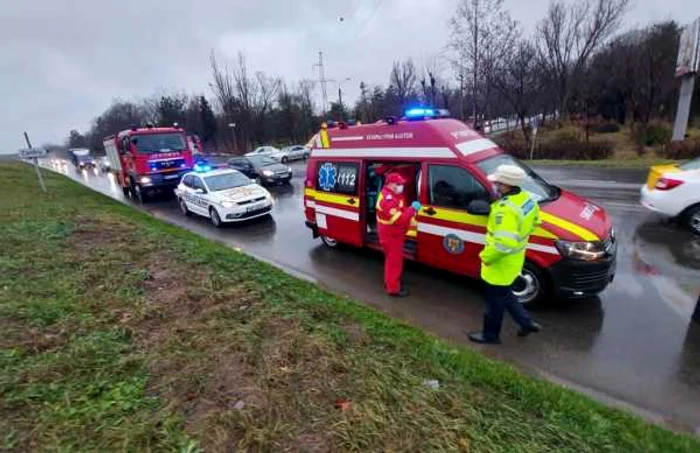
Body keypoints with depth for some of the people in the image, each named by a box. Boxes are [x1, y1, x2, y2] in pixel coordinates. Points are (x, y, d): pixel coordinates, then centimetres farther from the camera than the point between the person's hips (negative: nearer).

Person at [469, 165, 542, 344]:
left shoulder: (506, 209, -32)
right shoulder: (526, 198, 0)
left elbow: (504, 243, -38)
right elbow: (535, 221, 18)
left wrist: (486, 256, -23)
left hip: (501, 264, -10)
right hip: (513, 259, 10)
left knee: (495, 300, 11)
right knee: (504, 295, 29)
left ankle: (490, 335, 30)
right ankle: (527, 323, 40)